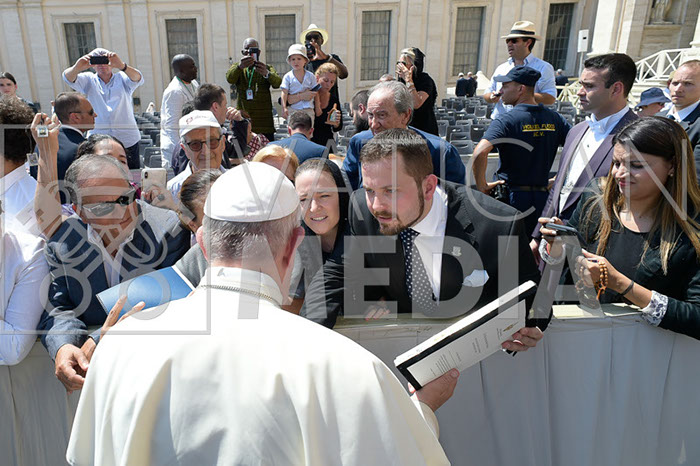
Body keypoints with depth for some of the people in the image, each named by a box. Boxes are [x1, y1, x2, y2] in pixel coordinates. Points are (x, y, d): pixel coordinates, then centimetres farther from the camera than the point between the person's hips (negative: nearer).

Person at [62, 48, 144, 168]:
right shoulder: (88, 80, 13)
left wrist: (121, 65, -35)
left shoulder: (122, 78, 8)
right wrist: (77, 67, -29)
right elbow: (68, 78, -4)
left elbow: (138, 78, -13)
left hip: (128, 141, 0)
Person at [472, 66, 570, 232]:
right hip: (543, 198, 5)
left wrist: (482, 186, -16)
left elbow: (480, 153, -28)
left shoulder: (506, 120, -13)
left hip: (511, 197, -5)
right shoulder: (554, 118, 4)